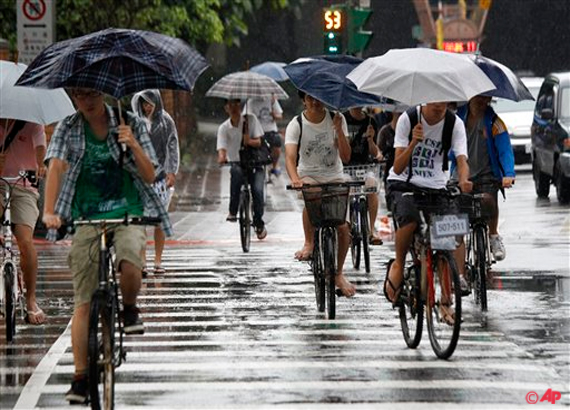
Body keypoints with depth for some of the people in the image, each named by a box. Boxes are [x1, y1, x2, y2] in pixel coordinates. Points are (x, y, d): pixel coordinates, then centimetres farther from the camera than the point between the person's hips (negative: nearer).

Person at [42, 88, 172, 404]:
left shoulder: (131, 125, 2)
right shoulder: (68, 129, 2)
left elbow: (149, 176, 1)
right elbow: (55, 167, -11)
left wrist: (134, 146, -17)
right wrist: (49, 212, -25)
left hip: (127, 214, -1)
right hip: (86, 218, 1)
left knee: (129, 262, -33)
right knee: (83, 301, -4)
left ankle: (130, 308, 1)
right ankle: (80, 377, 1)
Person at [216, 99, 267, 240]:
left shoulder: (250, 119, 2)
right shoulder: (224, 128, -1)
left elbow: (258, 142, -1)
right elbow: (221, 149, -13)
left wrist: (249, 141, -24)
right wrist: (221, 158, -37)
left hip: (255, 164, 1)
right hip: (237, 163, -1)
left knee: (257, 190, -23)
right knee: (236, 172, -37)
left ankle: (259, 223, -1)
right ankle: (233, 212, -28)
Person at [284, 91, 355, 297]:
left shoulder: (337, 119, -5)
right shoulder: (296, 125, -9)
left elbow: (346, 157, -10)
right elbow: (290, 157, -23)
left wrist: (338, 130, -24)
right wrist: (295, 179, -43)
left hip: (334, 177, 2)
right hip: (309, 176, -2)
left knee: (343, 228, -11)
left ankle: (338, 274, 10)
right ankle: (309, 243, -18)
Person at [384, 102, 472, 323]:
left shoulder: (454, 123, -8)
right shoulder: (408, 119, -14)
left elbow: (461, 161, -18)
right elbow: (398, 168, -17)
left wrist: (463, 181, -41)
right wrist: (414, 143, -34)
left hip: (435, 187, 3)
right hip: (403, 183, -3)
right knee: (409, 219, -34)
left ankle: (445, 300, 5)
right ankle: (398, 266, -6)